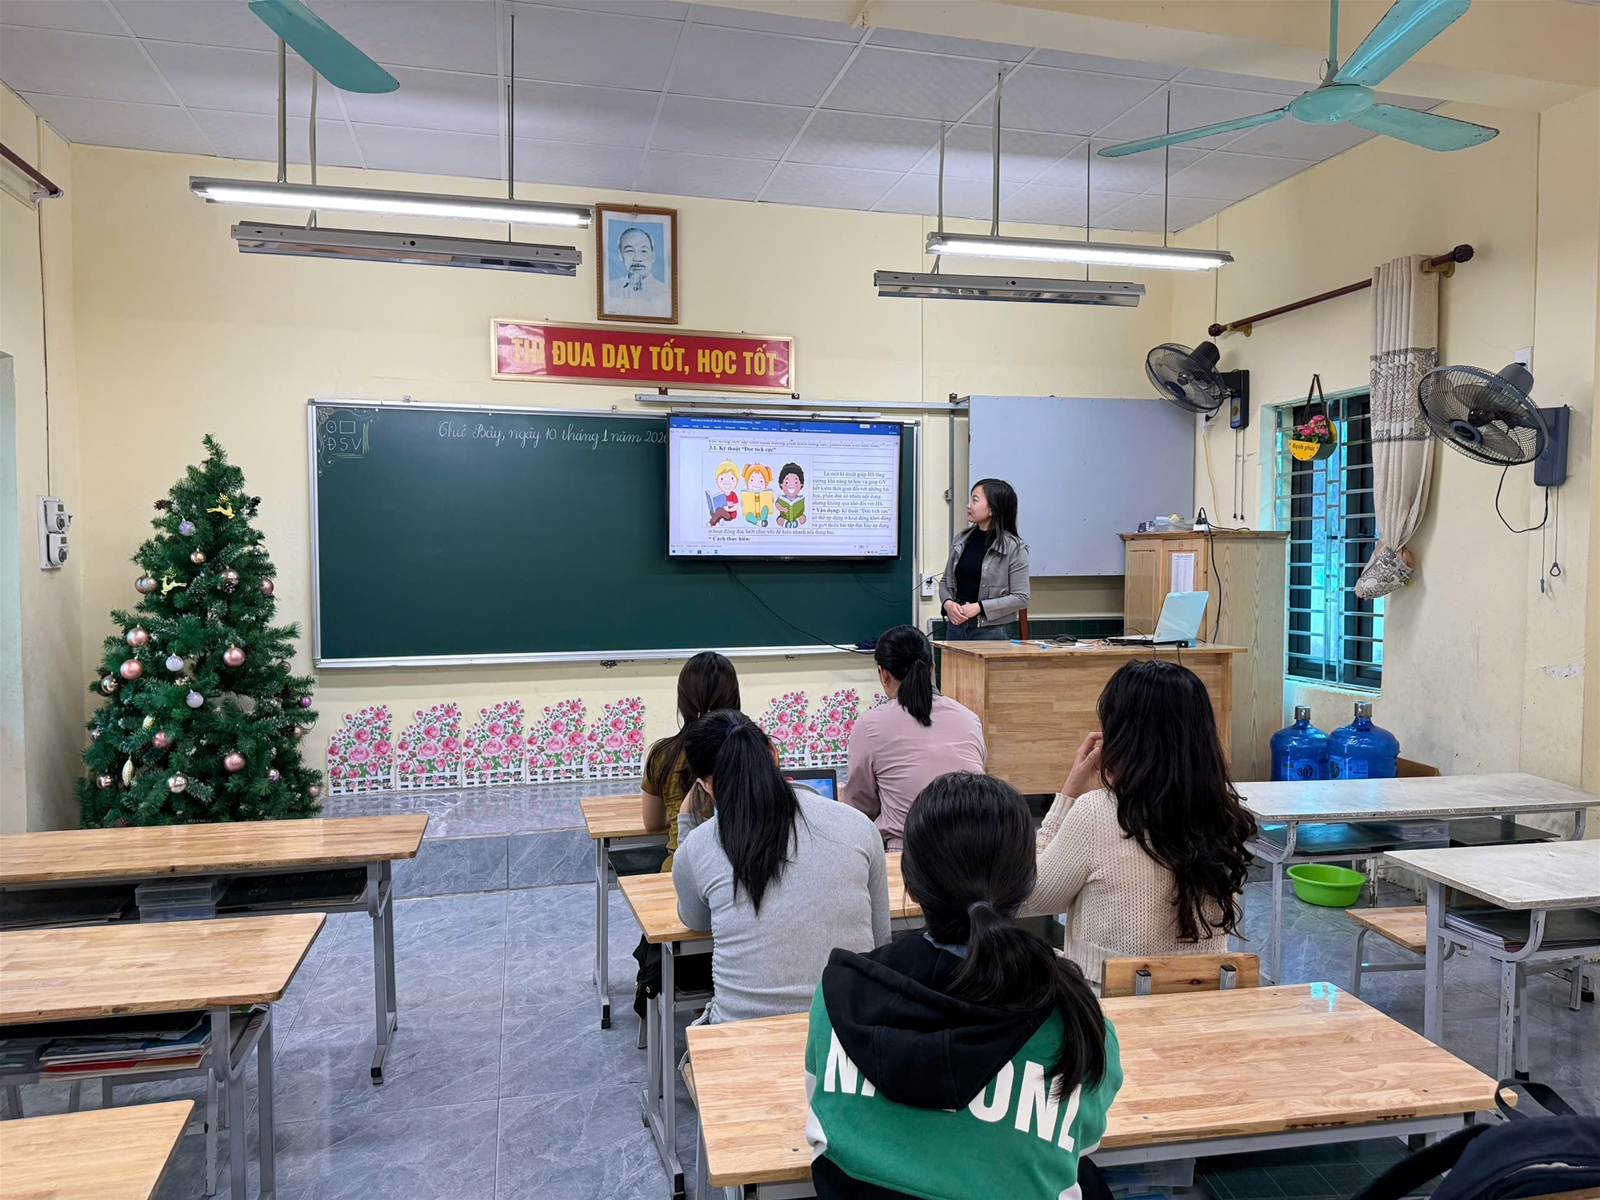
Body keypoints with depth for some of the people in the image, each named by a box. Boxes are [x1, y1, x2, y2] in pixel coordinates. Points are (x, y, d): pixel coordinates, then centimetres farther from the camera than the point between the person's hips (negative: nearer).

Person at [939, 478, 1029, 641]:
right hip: (957, 624, 4)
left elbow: (1021, 598, -9)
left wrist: (978, 607, -15)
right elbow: (946, 580, 16)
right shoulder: (961, 540, 8)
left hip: (993, 631, -4)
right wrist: (948, 603, -5)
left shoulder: (1014, 547, -6)